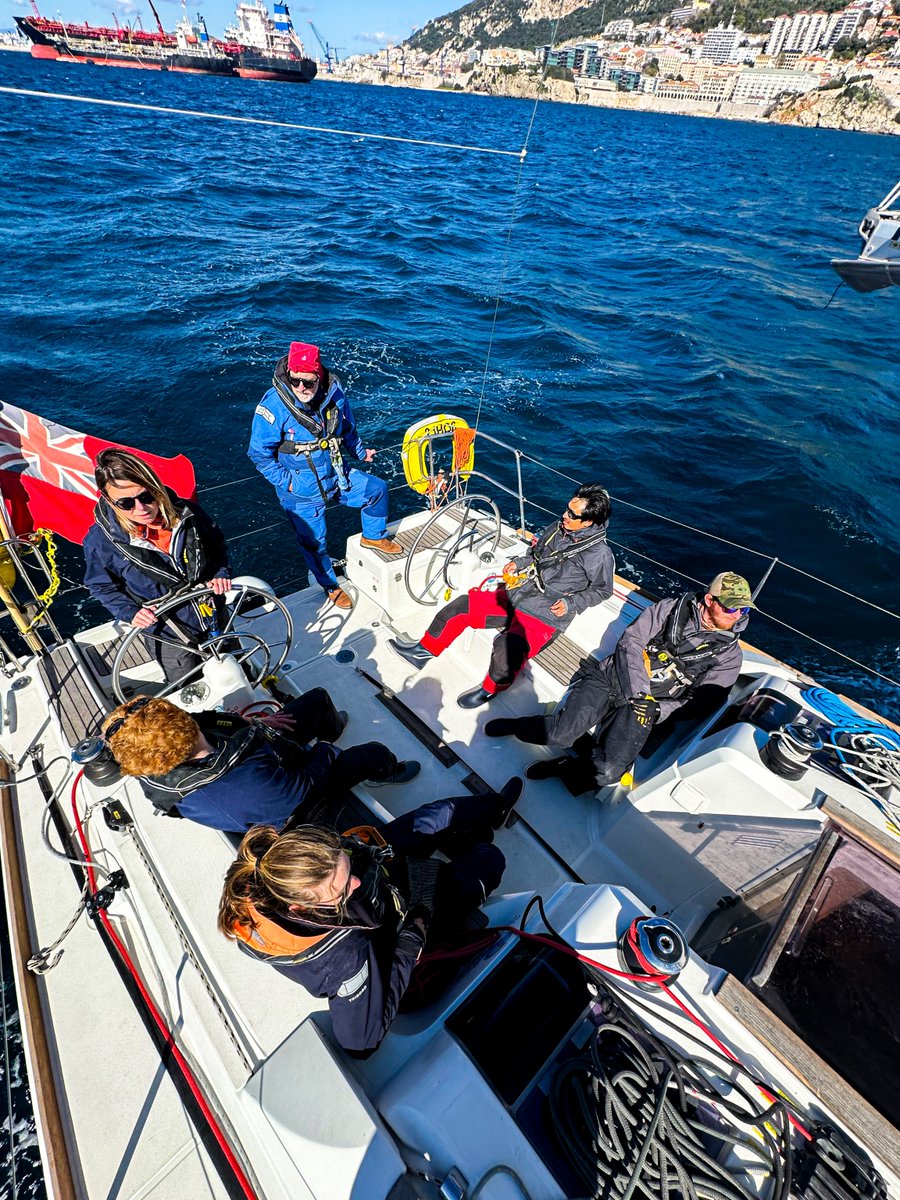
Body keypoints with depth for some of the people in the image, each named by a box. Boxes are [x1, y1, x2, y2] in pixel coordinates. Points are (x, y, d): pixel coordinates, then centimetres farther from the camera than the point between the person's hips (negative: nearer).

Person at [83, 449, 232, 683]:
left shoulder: (186, 513, -18)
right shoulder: (100, 541, -22)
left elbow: (217, 543, 3)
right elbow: (102, 586, -3)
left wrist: (221, 573, -12)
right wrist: (129, 612, -18)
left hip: (216, 618, 2)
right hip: (170, 637, -1)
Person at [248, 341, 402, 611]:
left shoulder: (334, 394, -8)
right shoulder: (273, 405, -22)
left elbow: (348, 430, 14)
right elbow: (259, 454, -16)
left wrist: (360, 452, 14)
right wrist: (286, 481, -17)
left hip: (337, 476, 5)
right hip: (301, 491, -4)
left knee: (377, 488, 8)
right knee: (314, 543, 6)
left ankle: (373, 537, 32)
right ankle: (332, 587, 32)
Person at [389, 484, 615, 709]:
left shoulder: (599, 554, -11)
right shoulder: (557, 529, 6)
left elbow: (603, 589, 1)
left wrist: (571, 603, -11)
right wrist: (519, 562, 7)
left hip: (544, 616, -7)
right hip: (516, 595, 7)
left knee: (507, 648, -34)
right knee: (464, 605, -2)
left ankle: (490, 689, -3)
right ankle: (424, 650, 14)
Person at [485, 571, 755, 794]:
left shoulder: (729, 654, 7)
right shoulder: (672, 608, 5)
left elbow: (702, 703, 3)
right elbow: (630, 641, -3)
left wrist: (657, 709, -14)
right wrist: (639, 692, -15)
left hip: (648, 705, 1)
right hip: (613, 676, 0)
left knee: (608, 773, -24)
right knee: (560, 733, -22)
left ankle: (562, 768, 2)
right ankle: (518, 726, 7)